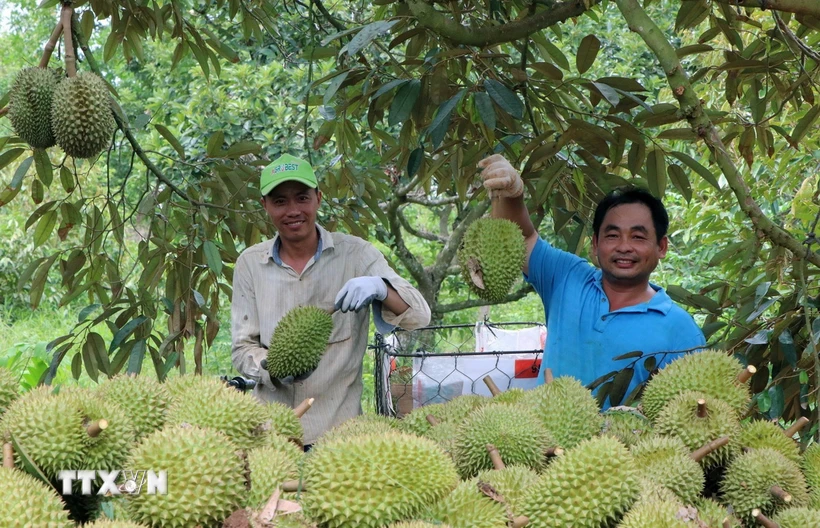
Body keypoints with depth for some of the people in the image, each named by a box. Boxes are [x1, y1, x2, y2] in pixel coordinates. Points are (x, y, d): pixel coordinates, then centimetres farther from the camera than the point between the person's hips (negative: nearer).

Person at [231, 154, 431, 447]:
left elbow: (420, 316, -9)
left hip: (338, 426, -1)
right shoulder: (250, 263, 3)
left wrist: (380, 288, -30)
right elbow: (242, 349, 4)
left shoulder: (355, 253, -3)